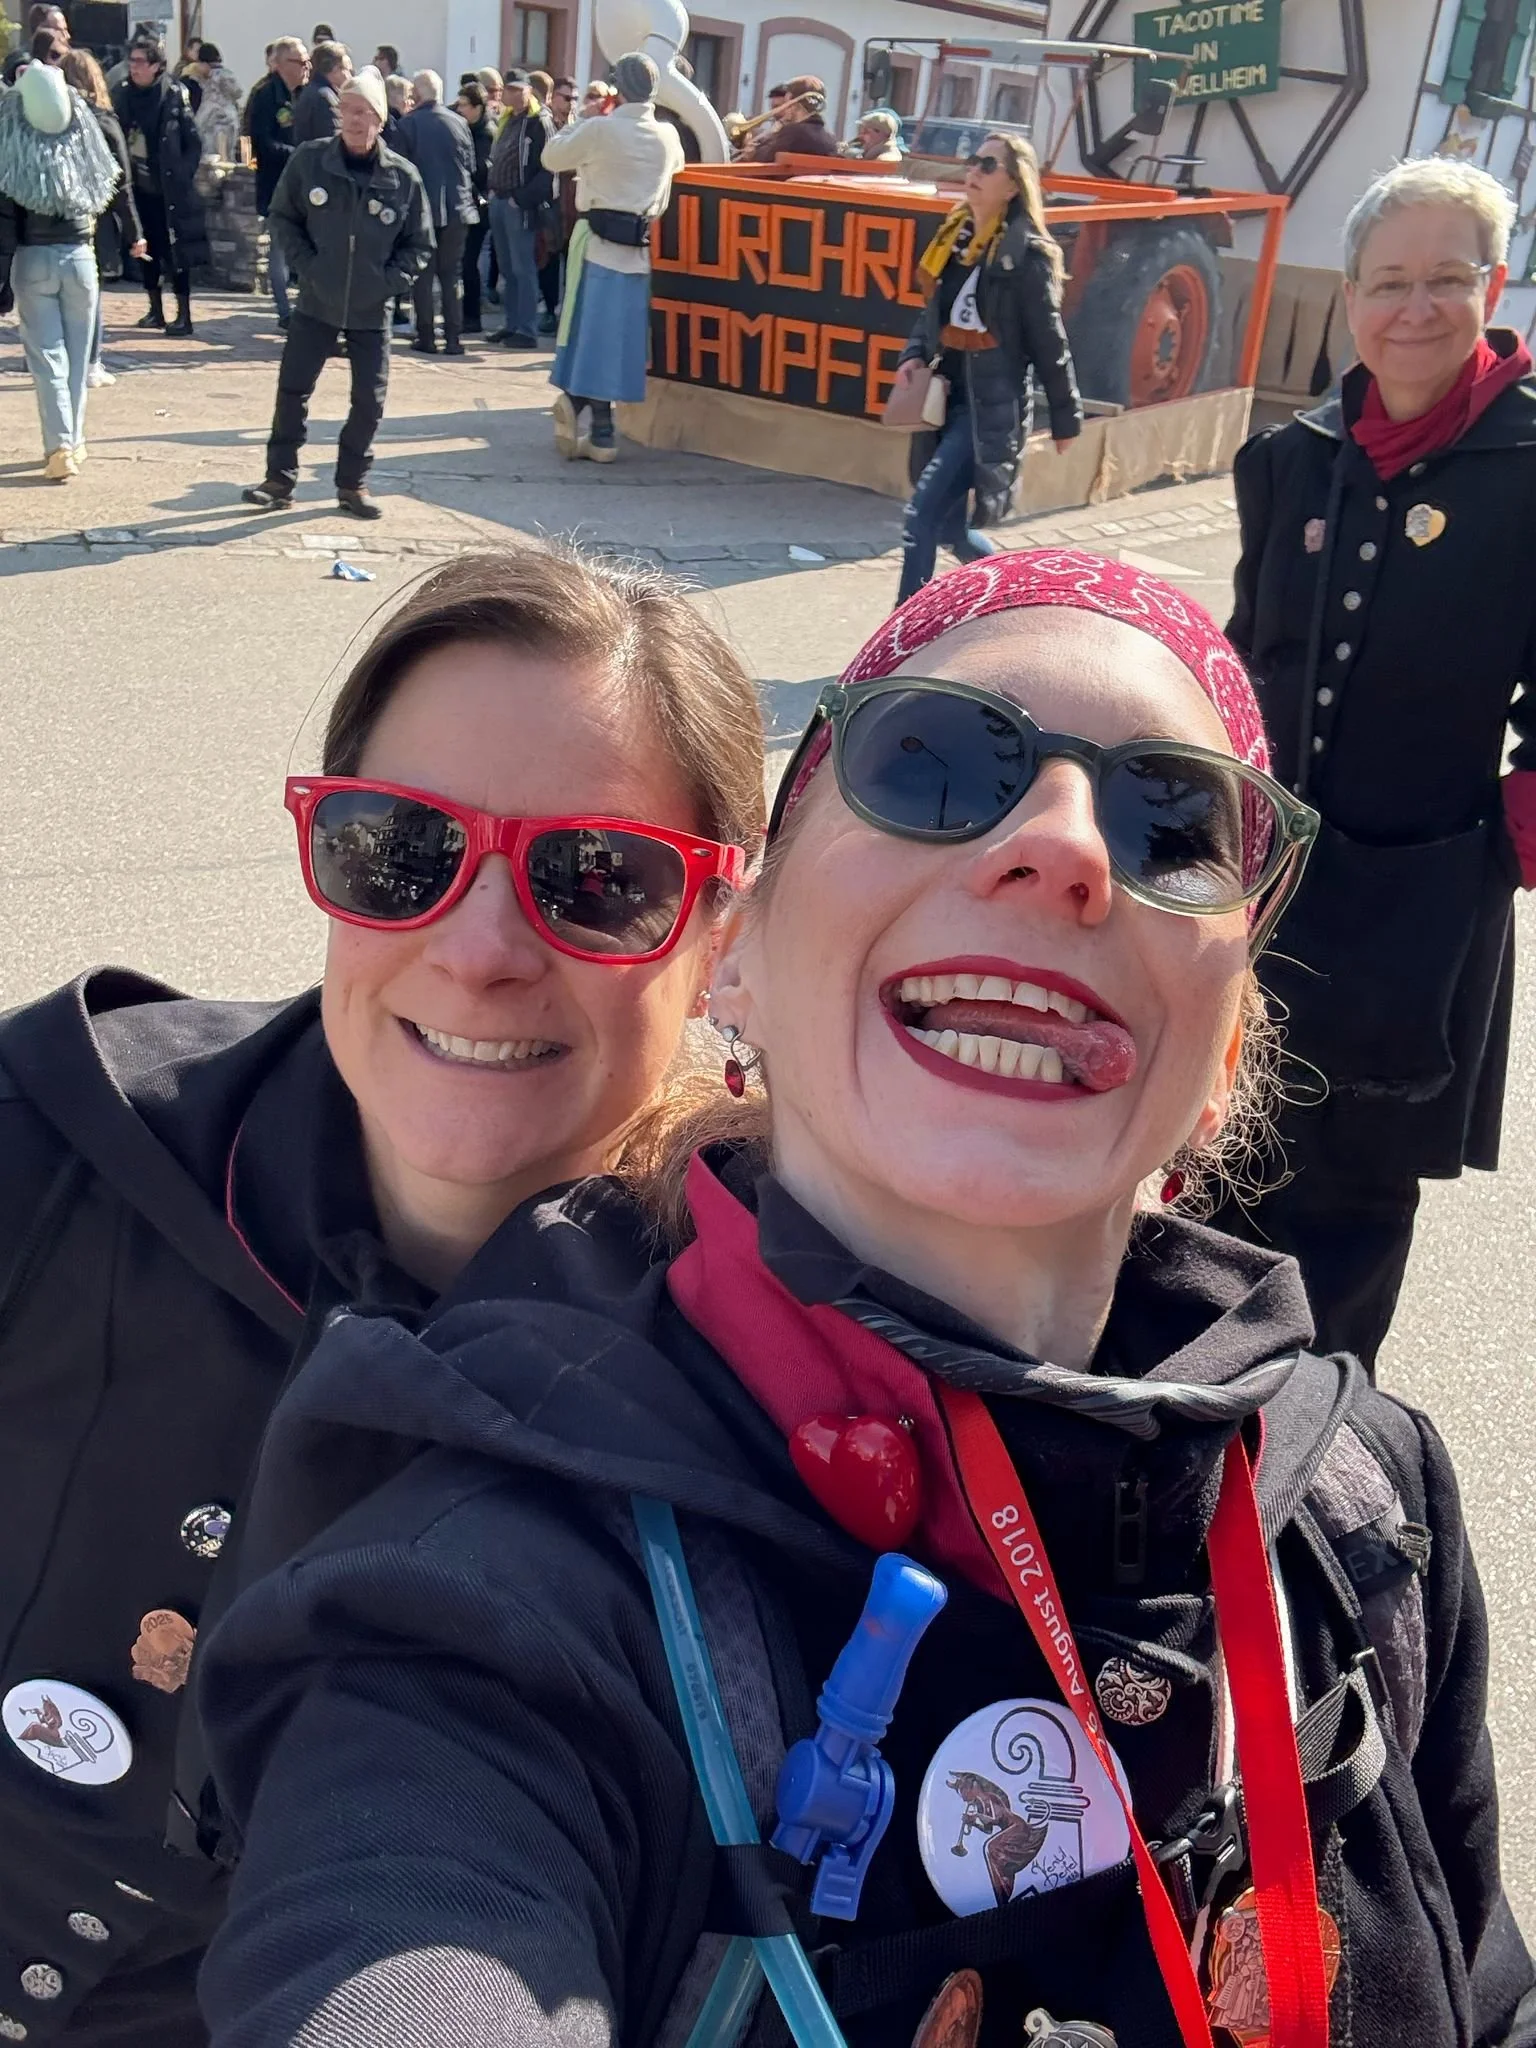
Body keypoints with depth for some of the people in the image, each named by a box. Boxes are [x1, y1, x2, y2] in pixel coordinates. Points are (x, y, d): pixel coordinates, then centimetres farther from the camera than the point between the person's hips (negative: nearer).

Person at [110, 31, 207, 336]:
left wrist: (182, 176, -10)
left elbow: (194, 143, -4)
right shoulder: (122, 94, 3)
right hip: (139, 188, 4)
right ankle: (155, 310, 20)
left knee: (176, 251, -2)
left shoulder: (173, 95, -7)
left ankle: (184, 314, 3)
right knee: (147, 250, 10)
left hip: (170, 190, -4)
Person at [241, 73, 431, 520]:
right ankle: (280, 479, 12)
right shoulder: (309, 160, -5)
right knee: (293, 389, 1)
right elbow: (283, 216, 6)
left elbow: (420, 245, 4)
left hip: (371, 311, 0)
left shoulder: (403, 177, -5)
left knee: (370, 399, 3)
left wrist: (391, 280, -9)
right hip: (316, 303, 0)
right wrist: (303, 264, -5)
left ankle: (352, 483, 19)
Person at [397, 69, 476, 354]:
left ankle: (426, 337, 4)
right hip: (457, 207, 2)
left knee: (423, 273, 6)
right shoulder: (458, 122, 0)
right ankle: (454, 338, 4)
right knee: (452, 274, 8)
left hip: (422, 207, -2)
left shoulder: (408, 124, -7)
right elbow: (471, 165, 6)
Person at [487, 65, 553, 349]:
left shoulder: (539, 123, -10)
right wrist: (492, 189, 10)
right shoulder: (508, 120, 16)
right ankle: (511, 325, 17)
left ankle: (526, 331, -6)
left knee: (523, 269, -7)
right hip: (499, 201, 9)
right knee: (506, 268, 11)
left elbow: (549, 169, -17)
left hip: (521, 206, -9)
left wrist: (522, 198, -19)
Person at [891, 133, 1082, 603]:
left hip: (991, 406, -8)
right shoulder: (953, 236, 10)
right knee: (949, 527, 14)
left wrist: (1065, 416, -2)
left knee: (922, 515, -16)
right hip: (944, 398, 8)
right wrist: (913, 356, 0)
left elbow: (1048, 340, -7)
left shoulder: (1026, 253, -10)